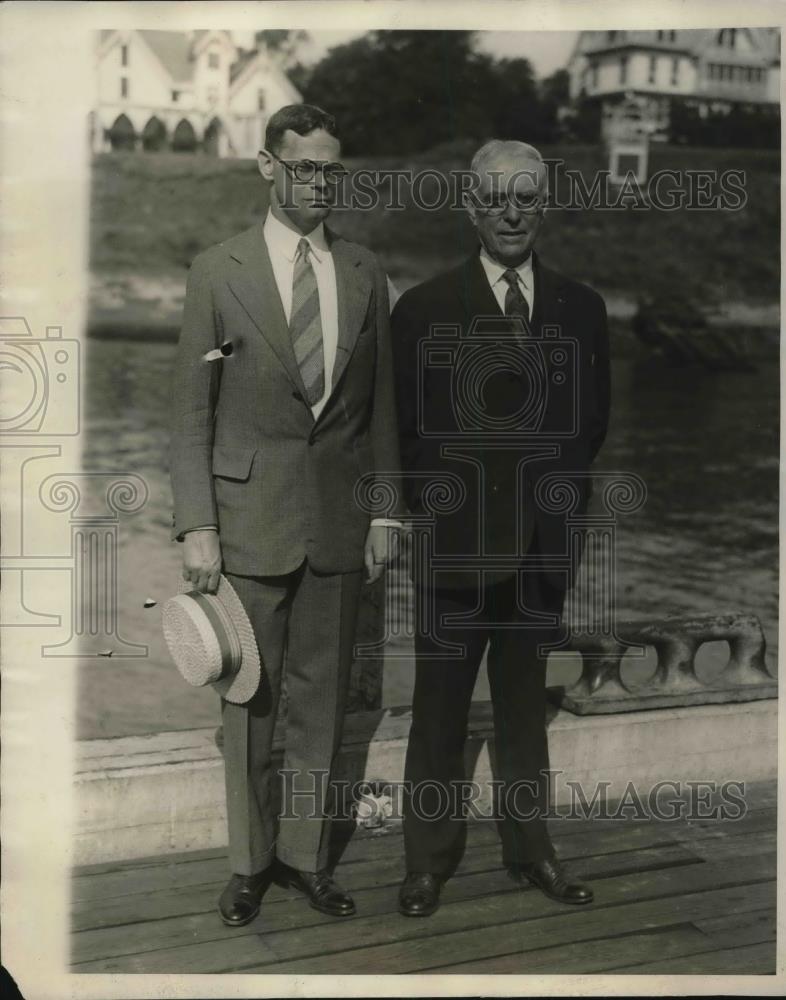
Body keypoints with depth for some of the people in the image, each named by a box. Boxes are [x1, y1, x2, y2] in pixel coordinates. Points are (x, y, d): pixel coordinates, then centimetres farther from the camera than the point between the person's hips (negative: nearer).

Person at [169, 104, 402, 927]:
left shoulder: (365, 274, 7)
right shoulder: (218, 270, -2)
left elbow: (381, 403, 10)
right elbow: (190, 407, -3)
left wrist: (385, 510, 6)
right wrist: (196, 525, -9)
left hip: (341, 517, 3)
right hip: (250, 513, -2)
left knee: (320, 696, 11)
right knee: (249, 695, 7)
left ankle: (305, 851, 26)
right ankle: (250, 860, 23)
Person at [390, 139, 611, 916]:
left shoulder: (581, 308, 6)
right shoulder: (423, 308, -3)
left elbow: (593, 419, 10)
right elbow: (407, 430, -1)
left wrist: (559, 485, -4)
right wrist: (435, 505, -9)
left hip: (542, 540, 3)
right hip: (455, 540, -3)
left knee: (525, 702, 16)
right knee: (439, 706, 7)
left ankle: (529, 849, 29)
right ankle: (429, 859, 21)